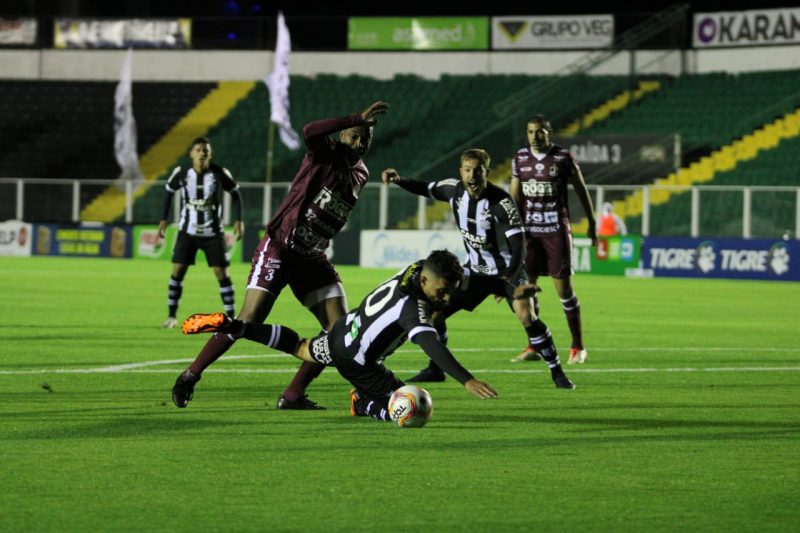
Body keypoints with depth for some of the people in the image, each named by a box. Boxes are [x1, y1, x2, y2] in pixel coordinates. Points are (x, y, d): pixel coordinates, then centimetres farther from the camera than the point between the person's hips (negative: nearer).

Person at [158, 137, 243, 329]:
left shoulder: (220, 173, -12)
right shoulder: (181, 173, -9)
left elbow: (235, 193, 3)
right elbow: (169, 192, 9)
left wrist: (238, 220, -6)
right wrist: (163, 219, 5)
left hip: (213, 233, -1)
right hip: (187, 231, 1)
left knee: (221, 273, -3)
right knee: (177, 271, -6)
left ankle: (231, 317, 5)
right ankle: (171, 316, 5)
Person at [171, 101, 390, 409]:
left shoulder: (359, 175, 11)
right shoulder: (324, 156, -10)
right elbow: (310, 132, -34)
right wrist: (358, 118, -33)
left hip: (311, 257, 7)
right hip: (278, 249, -7)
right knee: (250, 319, -17)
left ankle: (292, 396, 3)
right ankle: (190, 376, -3)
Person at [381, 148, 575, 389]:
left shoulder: (501, 202, -26)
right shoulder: (455, 190, -9)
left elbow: (518, 244, -29)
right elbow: (427, 189, 12)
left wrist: (509, 277, -42)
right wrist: (399, 180, -5)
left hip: (506, 270, -6)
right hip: (475, 270, 6)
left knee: (526, 316, -25)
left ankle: (557, 372, -11)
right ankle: (435, 369, 20)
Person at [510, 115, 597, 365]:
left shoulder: (563, 158, -4)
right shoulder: (520, 159, 5)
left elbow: (581, 191, 5)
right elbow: (514, 197, 8)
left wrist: (592, 224, 9)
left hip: (556, 230, -3)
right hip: (529, 230, 3)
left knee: (564, 287, -3)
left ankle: (578, 347, 6)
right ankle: (533, 347, 8)